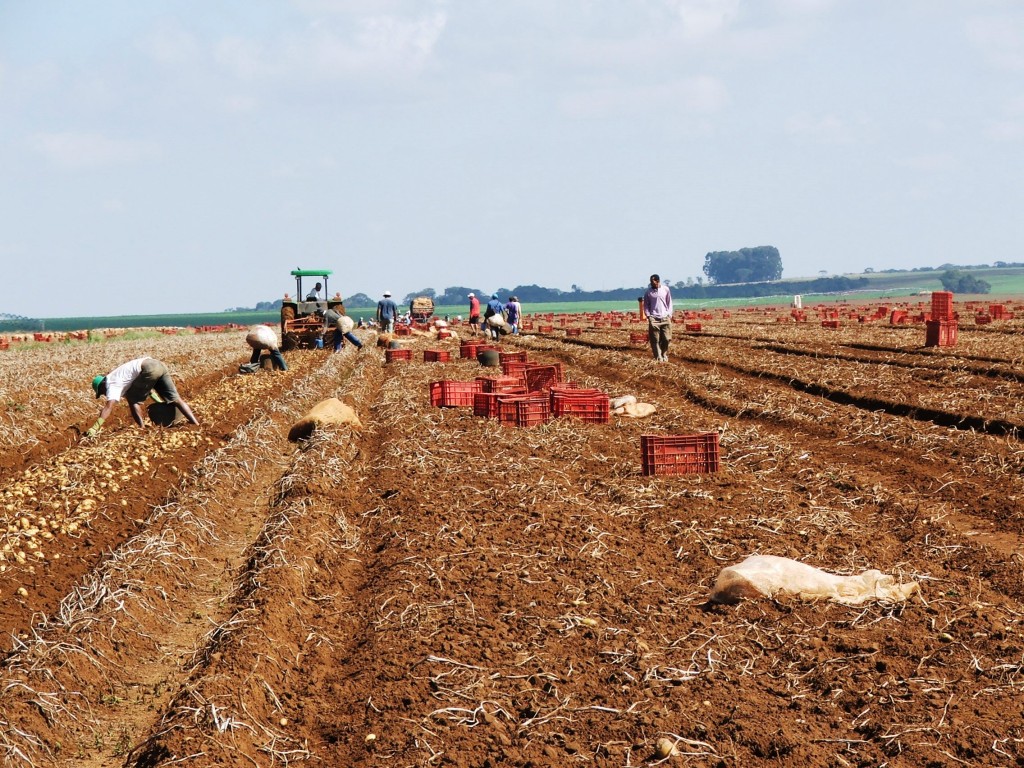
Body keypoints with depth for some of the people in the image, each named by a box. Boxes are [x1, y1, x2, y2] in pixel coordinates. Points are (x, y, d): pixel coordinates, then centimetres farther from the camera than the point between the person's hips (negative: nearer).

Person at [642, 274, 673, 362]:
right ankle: (658, 358, -1)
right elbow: (646, 305, 9)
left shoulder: (666, 289, 5)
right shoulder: (648, 292, 2)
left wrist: (669, 314, 4)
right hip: (654, 318, -1)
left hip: (665, 318, 1)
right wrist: (648, 316, -3)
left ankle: (664, 356, 17)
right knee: (655, 340, -6)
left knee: (666, 339, -2)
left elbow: (669, 302, 12)